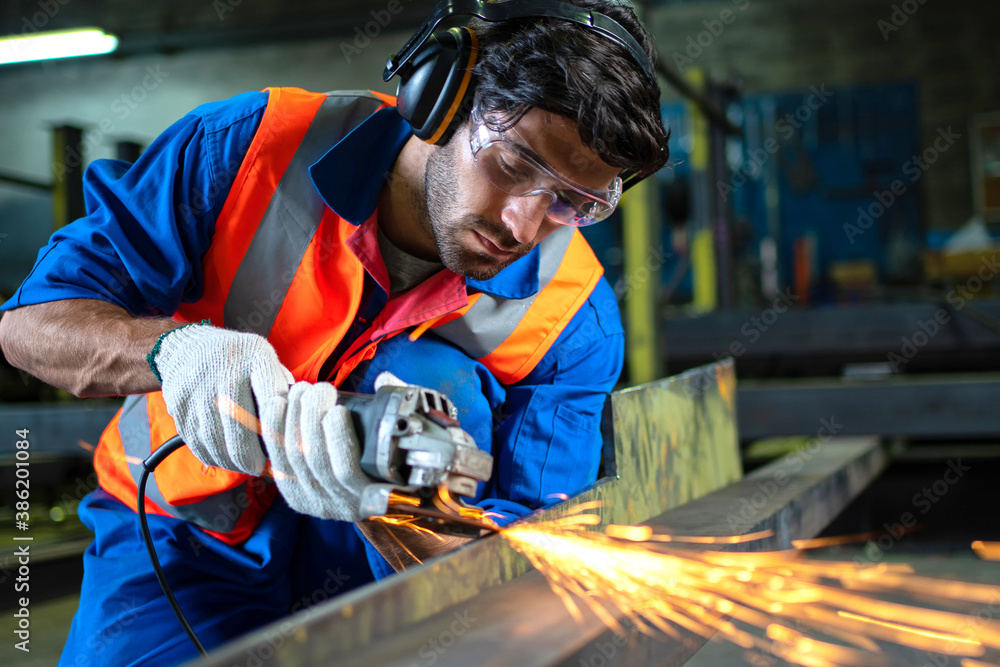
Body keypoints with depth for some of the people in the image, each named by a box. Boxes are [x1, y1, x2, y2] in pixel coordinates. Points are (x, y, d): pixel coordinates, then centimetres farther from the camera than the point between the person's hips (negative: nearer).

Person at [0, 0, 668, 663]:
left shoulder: (575, 319, -18)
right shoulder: (249, 147, -19)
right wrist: (173, 347, -38)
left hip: (368, 553, 1)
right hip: (185, 534, 0)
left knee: (433, 381, -26)